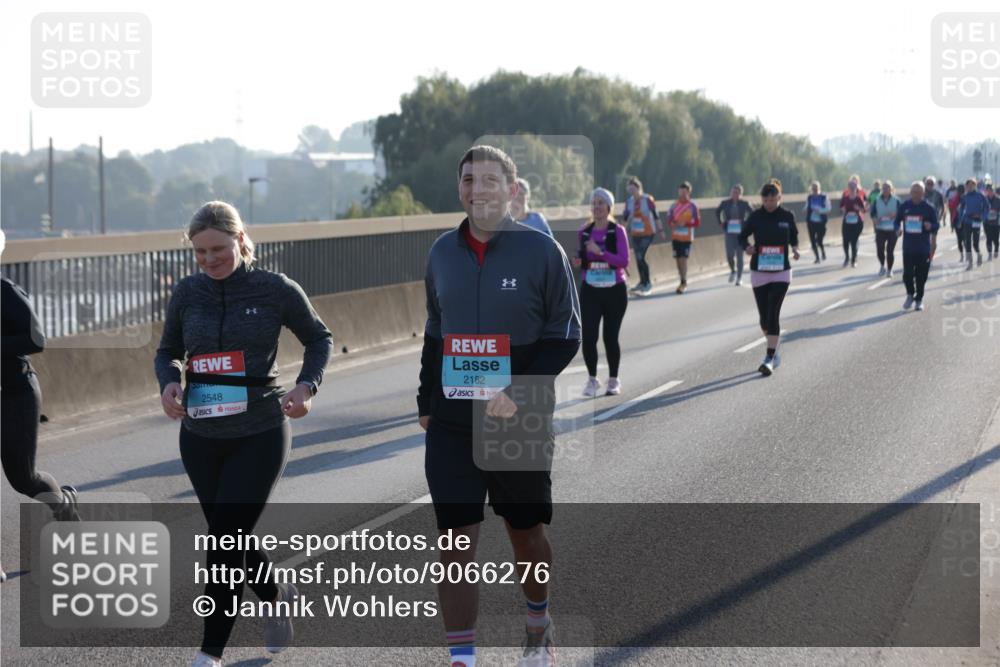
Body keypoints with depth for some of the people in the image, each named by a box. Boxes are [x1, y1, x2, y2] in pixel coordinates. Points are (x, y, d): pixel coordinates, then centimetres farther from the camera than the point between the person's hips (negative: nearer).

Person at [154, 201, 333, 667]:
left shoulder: (275, 290, -6)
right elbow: (167, 352, 14)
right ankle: (276, 598, 43)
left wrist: (307, 385, -9)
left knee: (226, 540, -9)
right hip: (200, 437, 4)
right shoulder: (188, 293, 2)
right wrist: (169, 383, -8)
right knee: (232, 538, 14)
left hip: (260, 435, -4)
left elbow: (318, 338, 8)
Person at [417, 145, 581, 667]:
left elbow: (565, 337, -7)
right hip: (451, 424, 3)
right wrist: (426, 402, 10)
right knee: (455, 541, -4)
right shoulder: (443, 252, 6)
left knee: (526, 533, 14)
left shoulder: (541, 251, -7)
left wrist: (519, 395, -18)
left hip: (521, 423, -2)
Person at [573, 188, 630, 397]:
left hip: (614, 291, -2)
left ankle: (613, 381, 22)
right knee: (588, 336, -9)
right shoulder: (584, 232, 5)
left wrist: (600, 252, -24)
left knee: (610, 337, 4)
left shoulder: (617, 231, -5)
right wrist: (577, 262, -6)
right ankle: (592, 379, 9)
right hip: (590, 291, 2)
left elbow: (624, 261, -14)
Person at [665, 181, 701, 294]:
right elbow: (669, 219, 11)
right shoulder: (674, 205, 6)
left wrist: (685, 224, -18)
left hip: (687, 237, -4)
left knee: (683, 259, -12)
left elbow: (697, 223, -4)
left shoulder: (692, 206, -4)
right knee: (678, 259, 7)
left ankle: (683, 283, -10)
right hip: (675, 237, 4)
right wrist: (673, 224, -12)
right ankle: (683, 282, 18)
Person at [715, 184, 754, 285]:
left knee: (739, 256, 1)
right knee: (730, 255, -8)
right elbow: (717, 212, 18)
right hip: (729, 232, 1)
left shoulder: (744, 203, -3)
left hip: (741, 232, -1)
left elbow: (752, 214, 10)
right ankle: (733, 271, 22)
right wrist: (721, 223, 10)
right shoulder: (725, 203, 0)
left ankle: (739, 278, 12)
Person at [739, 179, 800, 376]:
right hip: (759, 272, 1)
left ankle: (769, 359, -11)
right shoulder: (756, 216, -3)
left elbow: (794, 235, 14)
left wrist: (795, 249, -6)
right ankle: (773, 351, 30)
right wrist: (747, 247, -15)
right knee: (764, 317, 6)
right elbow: (743, 236, 7)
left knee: (773, 314, -13)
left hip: (781, 273, -1)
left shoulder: (787, 216, -2)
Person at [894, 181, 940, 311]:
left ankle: (919, 299, 18)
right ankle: (910, 294, 19)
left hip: (923, 248, -1)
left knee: (921, 275, 3)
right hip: (908, 247, 1)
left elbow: (936, 225, 3)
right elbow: (897, 221, 14)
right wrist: (898, 228, -8)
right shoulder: (904, 206, 4)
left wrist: (930, 227, -20)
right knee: (907, 273, -5)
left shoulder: (928, 208, -1)